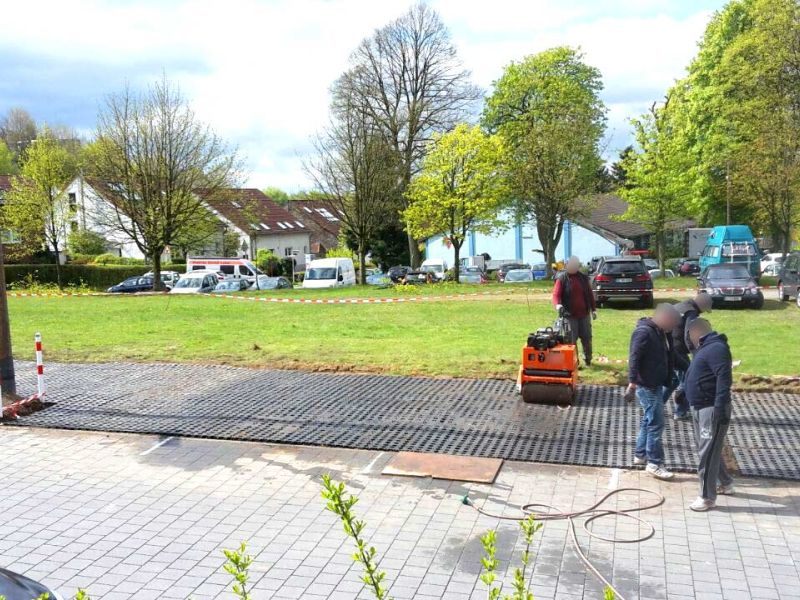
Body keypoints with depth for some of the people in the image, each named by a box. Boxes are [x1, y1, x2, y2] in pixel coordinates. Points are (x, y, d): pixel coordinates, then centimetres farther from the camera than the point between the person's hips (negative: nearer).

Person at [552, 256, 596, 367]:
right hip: (569, 315, -4)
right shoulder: (562, 278, -3)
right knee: (571, 339, -4)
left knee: (587, 338, 10)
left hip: (584, 314, 4)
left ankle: (587, 360, 25)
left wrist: (593, 309, 14)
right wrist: (557, 304, -32)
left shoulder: (584, 278, 9)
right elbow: (556, 294, -12)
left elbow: (590, 294, 15)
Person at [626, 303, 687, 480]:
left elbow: (671, 355, 23)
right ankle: (654, 463, 0)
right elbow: (634, 358, -27)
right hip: (647, 386, -10)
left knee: (648, 420, 18)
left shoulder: (661, 332, 10)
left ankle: (640, 454, 30)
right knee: (656, 423, -6)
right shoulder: (644, 332, -20)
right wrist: (632, 382, -33)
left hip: (656, 384, 10)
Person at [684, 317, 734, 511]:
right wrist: (683, 393, 34)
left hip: (712, 409, -11)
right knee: (707, 449, 21)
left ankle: (708, 497, 3)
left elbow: (724, 379, -26)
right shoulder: (706, 348, 15)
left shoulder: (716, 348, -18)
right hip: (701, 407, 11)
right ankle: (725, 483, 37)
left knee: (707, 453, -5)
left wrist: (720, 408, -29)